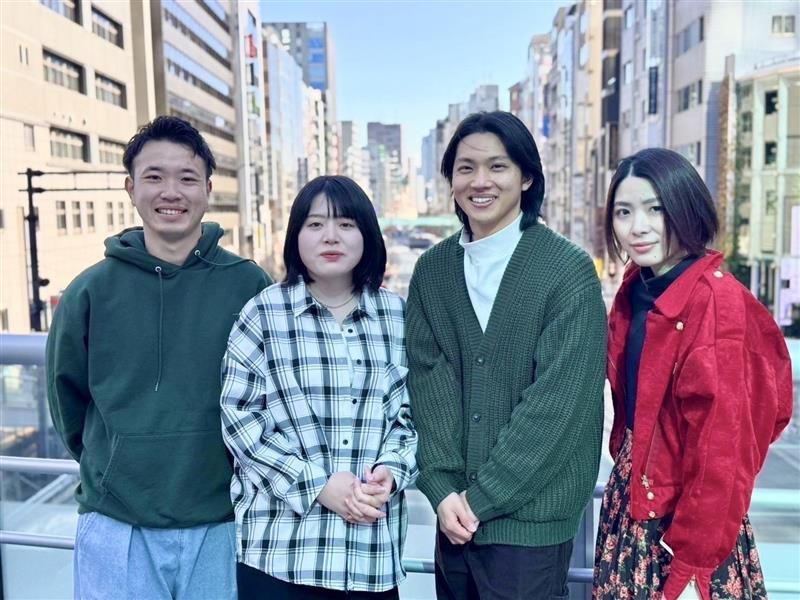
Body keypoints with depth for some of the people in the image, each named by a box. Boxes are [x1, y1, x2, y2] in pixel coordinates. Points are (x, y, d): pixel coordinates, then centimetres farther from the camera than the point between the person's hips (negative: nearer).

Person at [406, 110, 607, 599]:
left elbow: (557, 401, -13)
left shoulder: (569, 269, -8)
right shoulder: (432, 270, 5)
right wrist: (443, 489, -9)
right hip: (456, 512, 4)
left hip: (528, 516, -4)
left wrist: (483, 496, -12)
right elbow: (426, 382, 0)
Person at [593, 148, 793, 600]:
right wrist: (624, 477, 9)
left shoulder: (717, 301, -20)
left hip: (685, 521, -7)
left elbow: (721, 449, -21)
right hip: (630, 505, 7)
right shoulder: (635, 292, 4)